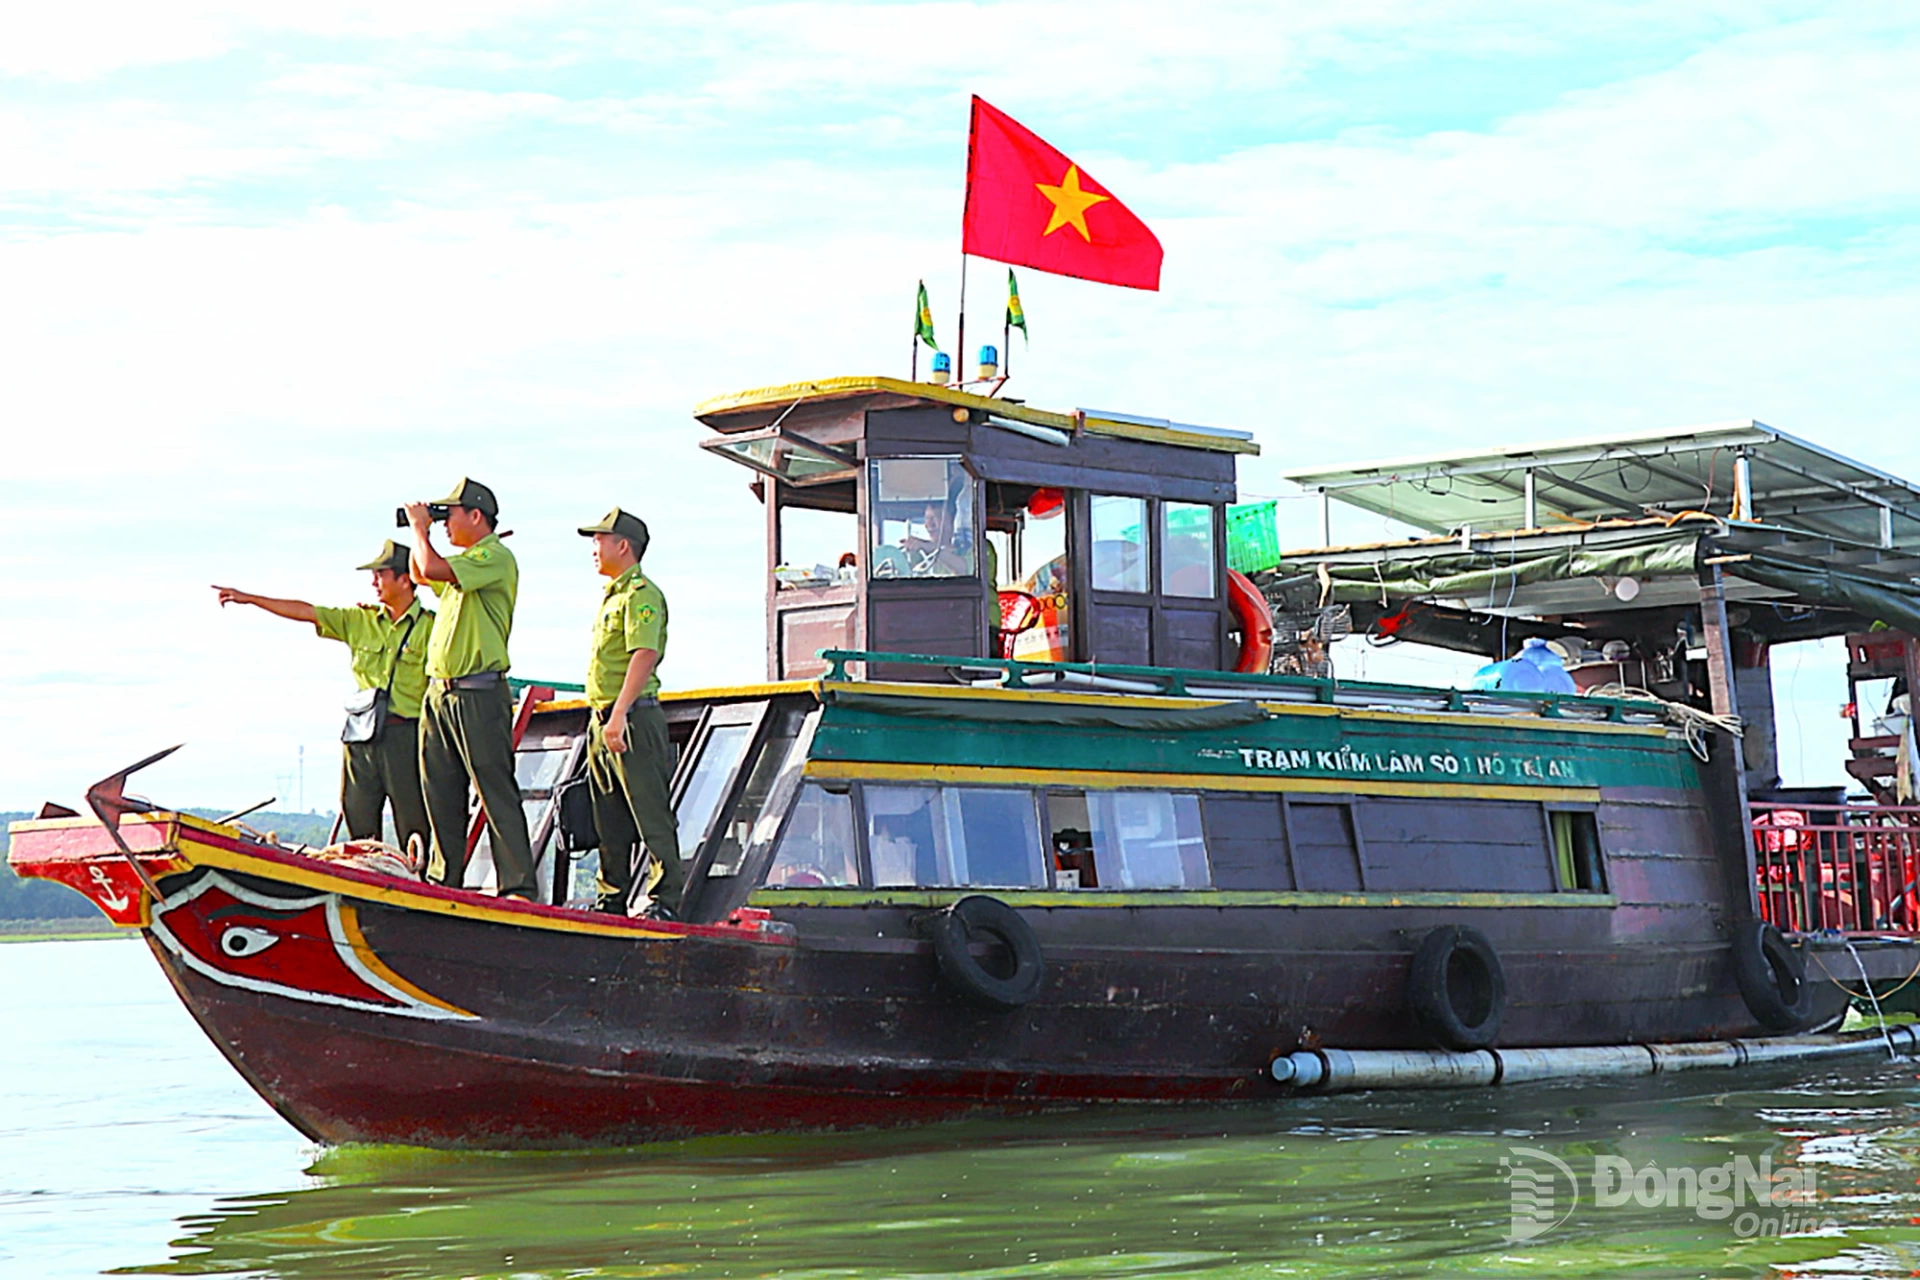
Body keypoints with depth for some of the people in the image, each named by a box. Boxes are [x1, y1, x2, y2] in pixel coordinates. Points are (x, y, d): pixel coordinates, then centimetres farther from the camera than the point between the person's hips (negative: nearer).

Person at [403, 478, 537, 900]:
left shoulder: (495, 557, -11)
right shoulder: (465, 561, 19)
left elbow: (432, 568, -22)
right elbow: (421, 574, 36)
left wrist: (420, 527, -5)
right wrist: (420, 531, 21)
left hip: (478, 694, -9)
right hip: (440, 691, 9)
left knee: (497, 794, -9)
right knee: (442, 797, 10)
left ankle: (518, 886, -9)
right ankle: (444, 882, 16)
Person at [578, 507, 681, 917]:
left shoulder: (642, 594, -10)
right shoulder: (613, 596, 22)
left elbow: (645, 654, -22)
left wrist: (620, 714, -28)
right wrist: (603, 720, 21)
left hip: (633, 717, -10)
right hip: (604, 719, 10)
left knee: (650, 813, -10)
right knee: (609, 817, 11)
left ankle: (666, 897, -10)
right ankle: (615, 896, 16)